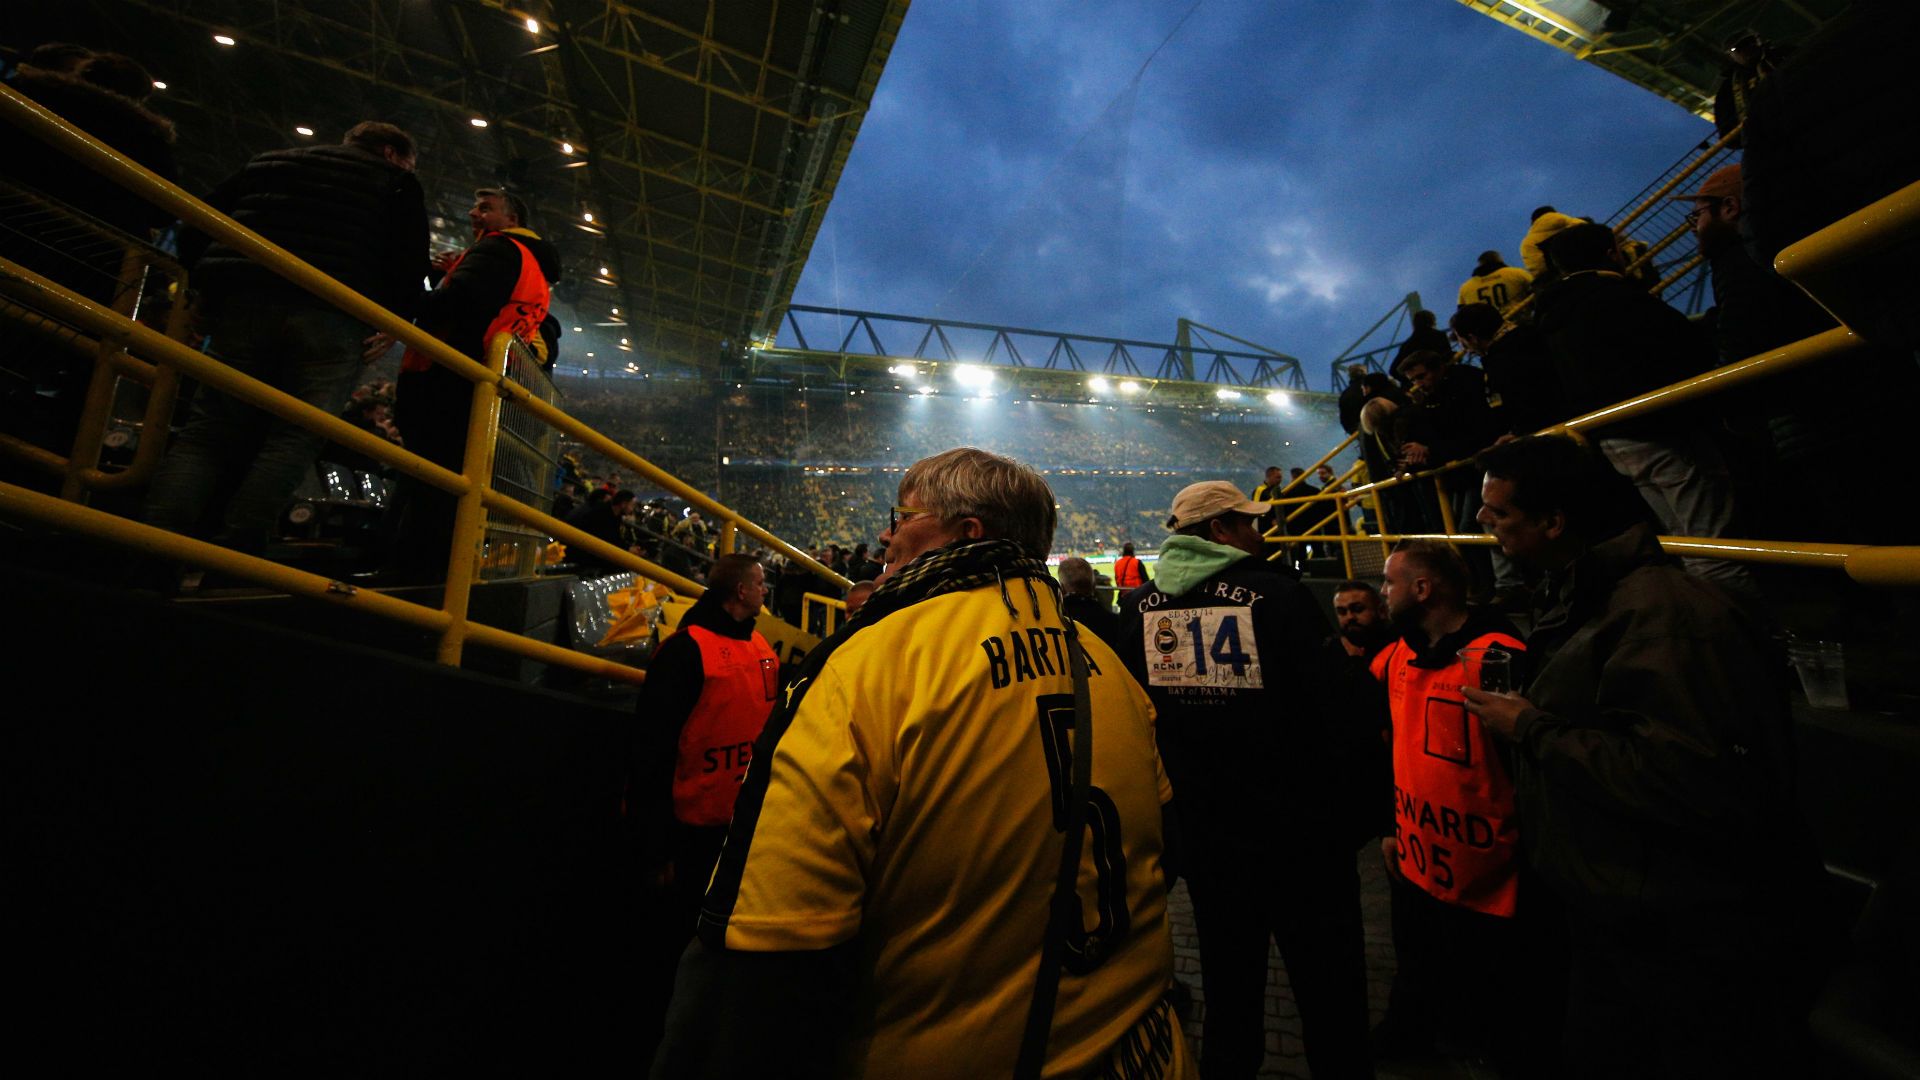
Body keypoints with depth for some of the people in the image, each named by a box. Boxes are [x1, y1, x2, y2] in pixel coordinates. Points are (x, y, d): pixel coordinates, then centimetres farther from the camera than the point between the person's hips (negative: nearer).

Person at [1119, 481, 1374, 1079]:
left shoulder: (1137, 606, -4)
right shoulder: (1277, 593, -16)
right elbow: (1341, 711, -16)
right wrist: (1351, 818, -1)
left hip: (1205, 836, 4)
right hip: (1299, 837, -3)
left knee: (1228, 994, 23)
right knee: (1330, 1001, 18)